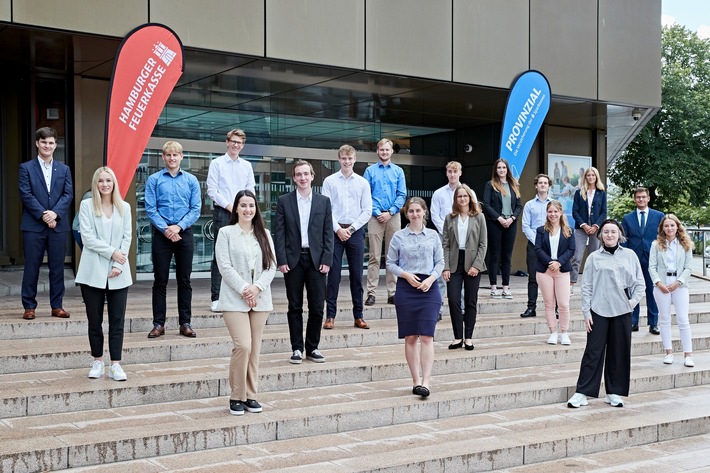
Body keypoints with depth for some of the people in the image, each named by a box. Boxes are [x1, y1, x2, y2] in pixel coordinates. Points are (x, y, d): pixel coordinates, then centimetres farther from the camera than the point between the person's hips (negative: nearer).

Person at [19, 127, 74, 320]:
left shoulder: (64, 169, 12)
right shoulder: (26, 168, 4)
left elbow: (68, 195, 3)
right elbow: (26, 195, -5)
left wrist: (55, 213, -12)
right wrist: (43, 215, -13)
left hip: (58, 225, 2)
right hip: (33, 226, -2)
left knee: (57, 267, 5)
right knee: (31, 267, 2)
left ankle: (57, 306, 13)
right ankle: (29, 306, 9)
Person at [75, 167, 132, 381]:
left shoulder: (124, 207, 8)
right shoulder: (86, 205, 2)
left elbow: (127, 238, 4)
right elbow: (87, 237, -6)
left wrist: (118, 265, -7)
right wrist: (112, 252, -12)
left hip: (118, 273, 1)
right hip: (93, 271, -1)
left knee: (117, 320, -1)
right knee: (95, 320, 6)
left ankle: (115, 365, 3)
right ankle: (97, 361, 18)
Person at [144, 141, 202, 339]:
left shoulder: (191, 180, 5)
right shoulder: (154, 180, 1)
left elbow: (196, 209, 1)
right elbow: (150, 209, -4)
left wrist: (179, 227, -12)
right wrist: (165, 229, -14)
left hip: (184, 233, 1)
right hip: (161, 234, -1)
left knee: (184, 280, 6)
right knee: (160, 281, 2)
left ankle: (185, 323, 13)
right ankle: (158, 324, 9)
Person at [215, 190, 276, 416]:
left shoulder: (264, 234, 12)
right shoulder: (226, 233, 1)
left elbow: (271, 265, 6)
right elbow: (225, 266, -6)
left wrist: (257, 287, -9)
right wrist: (243, 289, -13)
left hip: (260, 299, 4)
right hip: (235, 299, -4)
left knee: (255, 349, 6)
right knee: (243, 346, -13)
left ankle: (250, 395, 17)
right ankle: (236, 397, 1)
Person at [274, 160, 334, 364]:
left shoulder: (324, 201, 7)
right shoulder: (284, 201, 4)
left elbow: (328, 233, 5)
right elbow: (279, 233, 1)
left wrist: (327, 260, -3)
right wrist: (281, 260, -7)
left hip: (316, 259, 1)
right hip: (293, 260, -1)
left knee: (317, 307, 2)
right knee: (295, 307, 4)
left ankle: (312, 348, 15)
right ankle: (297, 349, 12)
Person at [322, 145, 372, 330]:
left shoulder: (363, 183, 7)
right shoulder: (330, 181, 4)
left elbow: (367, 210, 4)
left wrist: (351, 228, -5)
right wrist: (338, 229, -9)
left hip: (356, 231, 2)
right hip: (335, 230, -1)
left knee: (356, 275, 5)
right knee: (333, 274, -2)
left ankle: (358, 316, 12)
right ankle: (330, 316, 2)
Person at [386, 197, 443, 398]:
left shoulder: (433, 236, 7)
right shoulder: (399, 236, 4)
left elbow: (440, 262, 8)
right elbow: (390, 263, 6)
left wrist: (431, 279, -8)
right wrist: (406, 274, -10)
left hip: (428, 287, 0)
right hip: (406, 288, 0)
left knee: (426, 336, -8)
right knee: (410, 337, 4)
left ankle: (426, 381, -10)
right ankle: (416, 380, 12)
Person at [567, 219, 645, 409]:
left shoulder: (630, 255, 7)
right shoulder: (594, 258, 3)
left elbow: (639, 283, 10)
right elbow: (586, 287, 2)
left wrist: (633, 301, -4)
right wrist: (586, 312, -3)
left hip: (622, 311, 2)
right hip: (599, 310, -2)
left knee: (619, 352, 6)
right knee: (593, 351, -2)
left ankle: (614, 392, 16)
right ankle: (582, 392, 2)